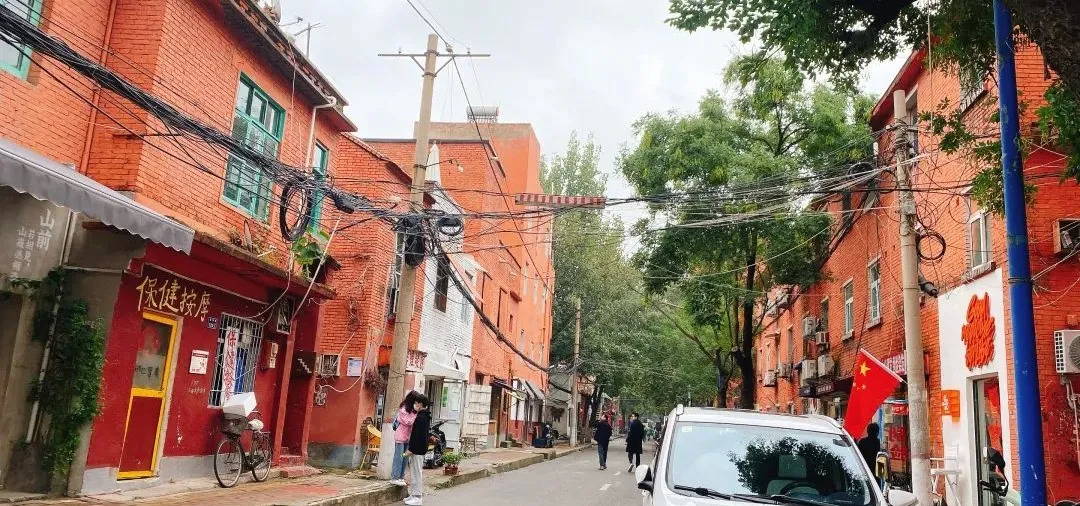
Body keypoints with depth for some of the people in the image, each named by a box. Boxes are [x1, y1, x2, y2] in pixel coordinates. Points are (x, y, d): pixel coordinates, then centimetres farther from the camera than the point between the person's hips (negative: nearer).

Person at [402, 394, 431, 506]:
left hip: (417, 449, -10)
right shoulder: (425, 417, 13)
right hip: (421, 449, 10)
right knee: (417, 472, 16)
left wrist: (411, 449, -20)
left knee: (416, 472, -4)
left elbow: (416, 435, -22)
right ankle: (416, 495, 23)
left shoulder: (420, 418, -18)